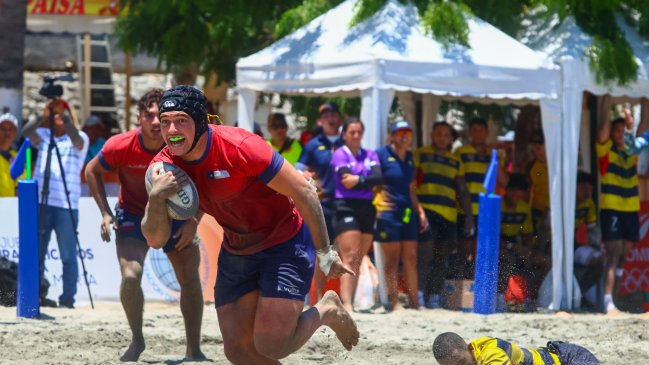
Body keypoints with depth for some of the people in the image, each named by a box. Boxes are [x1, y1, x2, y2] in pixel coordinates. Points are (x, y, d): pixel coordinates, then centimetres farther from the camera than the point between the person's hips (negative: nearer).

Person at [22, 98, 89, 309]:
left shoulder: (79, 140, 3)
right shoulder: (43, 135, 10)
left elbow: (75, 138, -20)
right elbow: (26, 132, -9)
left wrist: (64, 116, -28)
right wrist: (42, 116, -24)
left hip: (66, 206, -3)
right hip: (41, 203, 3)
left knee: (68, 256, -2)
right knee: (36, 253, 6)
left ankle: (68, 298, 1)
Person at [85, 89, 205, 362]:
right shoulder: (120, 146, -26)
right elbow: (93, 171, -5)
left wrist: (194, 221, -17)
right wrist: (105, 213, -11)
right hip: (132, 215, -2)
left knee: (191, 281, 5)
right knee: (131, 275, -22)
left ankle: (194, 350, 22)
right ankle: (137, 341, 1)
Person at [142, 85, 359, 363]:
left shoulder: (239, 147, -27)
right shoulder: (166, 165, -10)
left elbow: (303, 191, -20)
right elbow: (156, 239, -10)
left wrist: (324, 254, -15)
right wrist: (156, 197, -31)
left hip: (285, 244, -6)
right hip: (236, 254, 6)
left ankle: (326, 311, 15)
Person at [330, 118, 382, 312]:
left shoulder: (370, 155, 14)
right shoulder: (339, 154, 1)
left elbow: (378, 177, -3)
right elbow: (346, 179, -13)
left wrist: (358, 180, -16)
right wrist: (367, 181, -6)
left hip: (367, 209, 6)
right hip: (346, 207, -5)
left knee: (358, 260, 7)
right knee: (350, 258, -17)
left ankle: (349, 303, 12)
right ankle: (346, 303, -24)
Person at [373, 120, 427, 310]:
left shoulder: (409, 158, 16)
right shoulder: (382, 154, -3)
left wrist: (420, 211, 18)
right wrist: (377, 204, -17)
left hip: (408, 213, 6)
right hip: (387, 211, -6)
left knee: (411, 258, 4)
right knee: (392, 259, -4)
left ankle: (414, 302, 7)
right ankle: (394, 302, -2)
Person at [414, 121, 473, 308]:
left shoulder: (456, 162, 20)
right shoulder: (420, 155, 7)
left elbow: (462, 191, 22)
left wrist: (469, 215, 12)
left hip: (449, 215, 5)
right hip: (426, 210, -5)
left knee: (441, 260, 5)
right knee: (425, 254, -15)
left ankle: (434, 298, 9)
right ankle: (420, 297, -16)